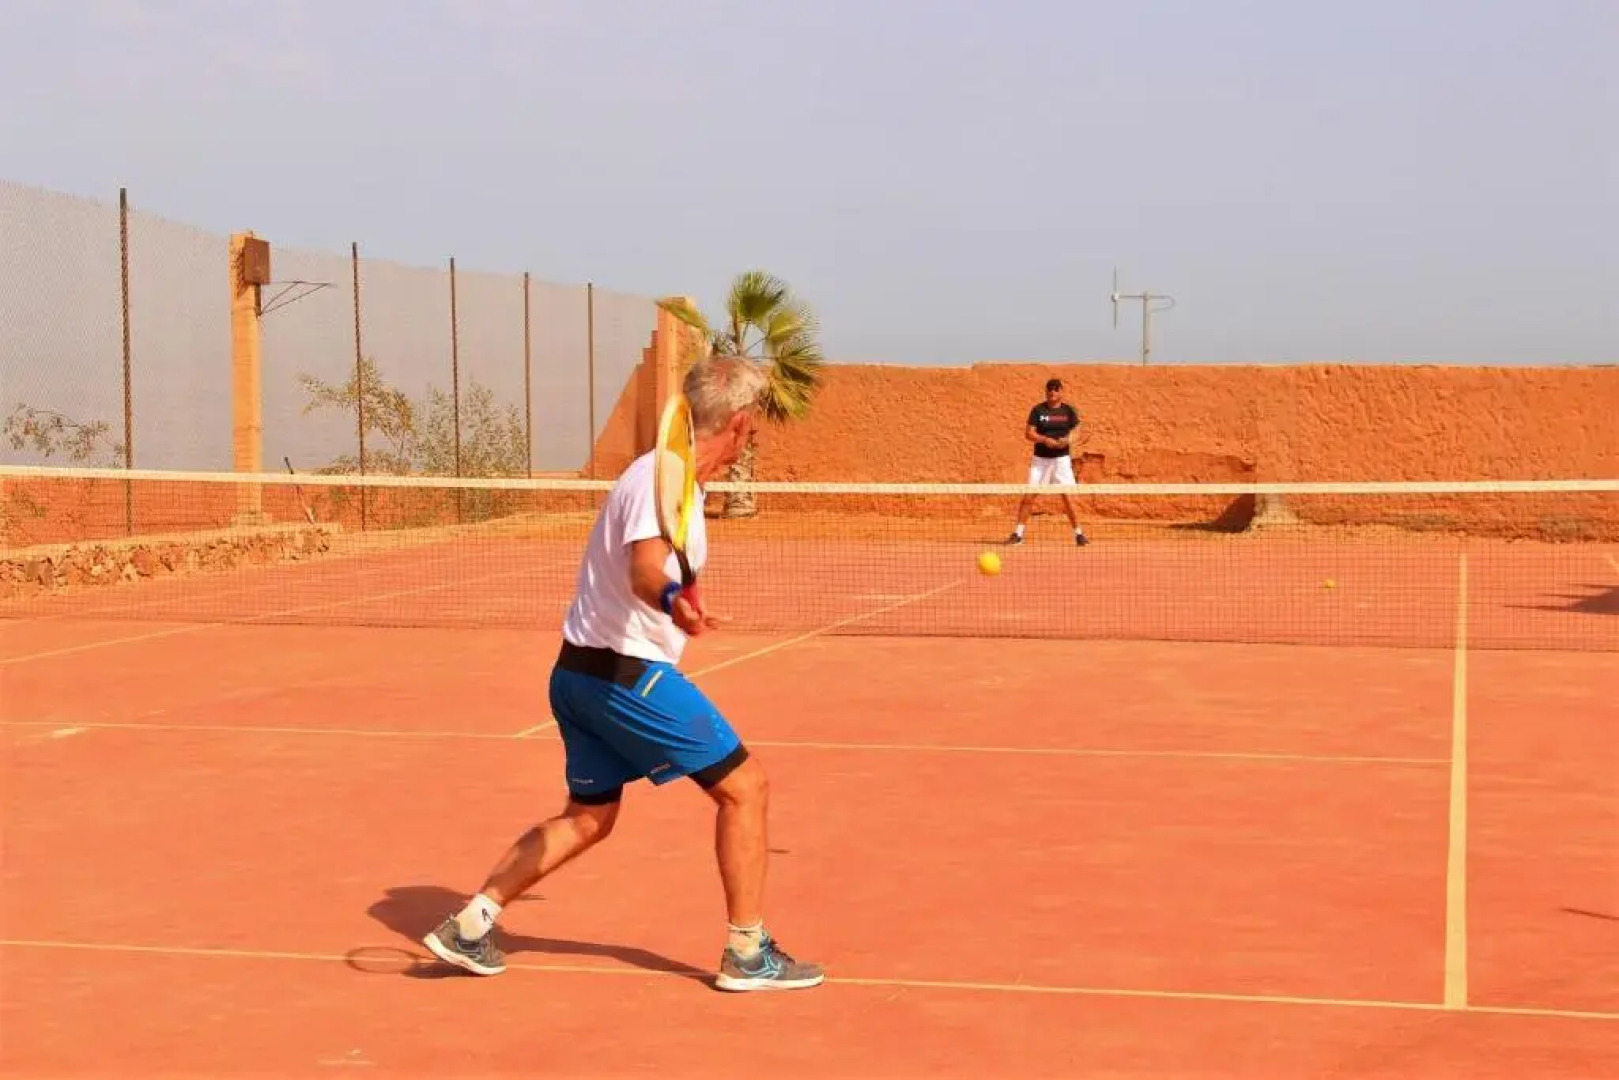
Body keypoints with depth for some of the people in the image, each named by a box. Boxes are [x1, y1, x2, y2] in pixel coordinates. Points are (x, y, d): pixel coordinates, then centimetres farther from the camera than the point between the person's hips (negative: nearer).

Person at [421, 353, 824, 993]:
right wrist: (673, 601, -58)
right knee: (744, 786, -3)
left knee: (588, 818, 19)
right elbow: (645, 569, -37)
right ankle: (747, 953, 3)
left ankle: (470, 925, 16)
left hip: (580, 672, 10)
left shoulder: (666, 474, 12)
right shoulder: (660, 479, -18)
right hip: (627, 673, -10)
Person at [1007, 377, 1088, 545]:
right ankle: (1017, 533, 7)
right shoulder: (1038, 410, 1)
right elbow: (1029, 433, -4)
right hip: (1040, 459, 1)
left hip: (1061, 459, -1)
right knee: (1028, 496, -1)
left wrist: (1068, 439, -18)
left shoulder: (1068, 411, 3)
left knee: (1068, 496, -6)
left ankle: (1079, 534, 1)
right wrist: (1045, 439, -21)